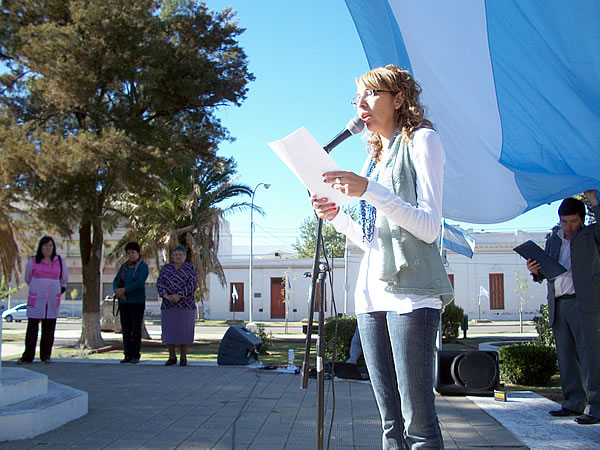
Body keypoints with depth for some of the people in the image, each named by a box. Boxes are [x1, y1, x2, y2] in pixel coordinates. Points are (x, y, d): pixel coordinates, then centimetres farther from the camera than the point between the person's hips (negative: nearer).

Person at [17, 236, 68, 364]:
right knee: (32, 328, -3)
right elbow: (27, 279, 18)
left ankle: (46, 356, 11)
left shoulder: (60, 262, 6)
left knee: (49, 329, 3)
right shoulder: (32, 262, 2)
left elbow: (64, 279, 22)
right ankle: (27, 357, 2)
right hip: (36, 300, -1)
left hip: (52, 301, 1)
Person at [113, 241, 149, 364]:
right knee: (126, 328, 5)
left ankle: (136, 356, 1)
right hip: (124, 301, 5)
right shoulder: (124, 266, 9)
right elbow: (116, 281, 3)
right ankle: (128, 355, 10)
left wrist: (124, 290, -21)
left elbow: (140, 283, -21)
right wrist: (117, 291, -18)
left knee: (136, 328, -5)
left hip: (137, 302, -5)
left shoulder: (143, 266, -9)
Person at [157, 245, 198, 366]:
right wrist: (166, 296, -19)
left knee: (184, 331, -1)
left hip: (185, 305, -3)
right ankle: (172, 357, 15)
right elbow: (159, 284, -2)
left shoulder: (191, 268, -2)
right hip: (169, 306, 3)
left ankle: (183, 357, 10)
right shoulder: (166, 268, 7)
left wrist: (179, 296, -24)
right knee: (169, 331, 3)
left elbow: (192, 285, -13)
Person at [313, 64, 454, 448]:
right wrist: (337, 216, 8)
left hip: (411, 293, -8)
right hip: (372, 294, 8)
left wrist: (370, 191, -19)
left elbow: (429, 227, -9)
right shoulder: (375, 157, 24)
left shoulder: (421, 140, 2)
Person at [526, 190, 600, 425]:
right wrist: (535, 270, 0)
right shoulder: (553, 241, 21)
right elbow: (545, 274, 21)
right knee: (566, 355, 7)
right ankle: (573, 403, 13)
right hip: (558, 304, 6)